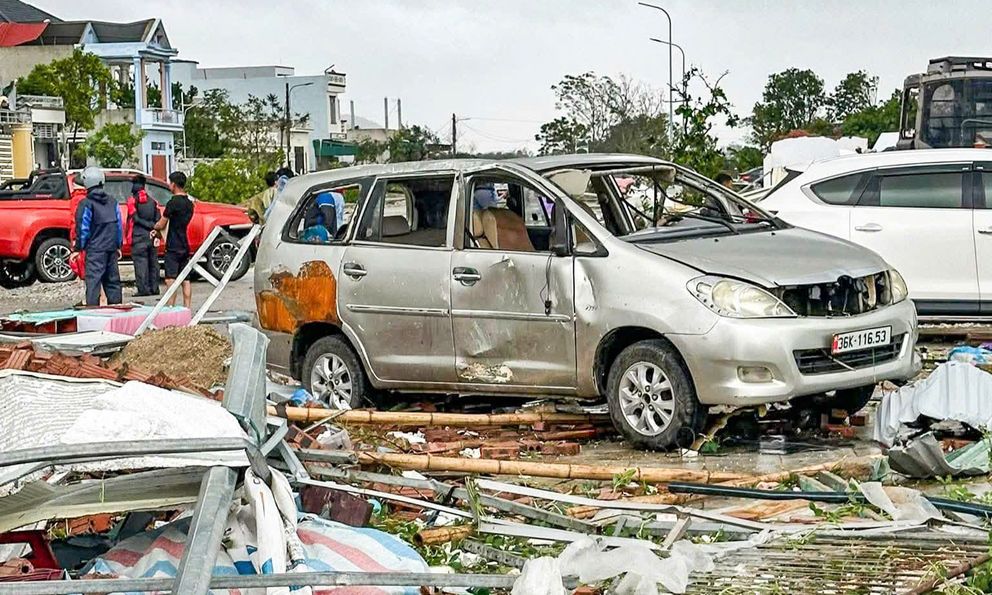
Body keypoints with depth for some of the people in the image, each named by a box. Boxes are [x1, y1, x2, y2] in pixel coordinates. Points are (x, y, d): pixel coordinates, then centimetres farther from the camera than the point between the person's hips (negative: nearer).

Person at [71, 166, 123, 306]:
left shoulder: (86, 204, -8)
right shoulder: (112, 202, 11)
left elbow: (83, 229, -9)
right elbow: (119, 225, 14)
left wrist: (78, 249, -3)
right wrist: (118, 246, 20)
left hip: (95, 249, -6)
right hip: (111, 248, 6)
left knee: (93, 281, -8)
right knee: (112, 281, 12)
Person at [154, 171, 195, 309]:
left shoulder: (173, 202, -13)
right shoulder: (189, 203, 12)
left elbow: (161, 224, -9)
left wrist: (156, 228, 13)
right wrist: (159, 229, 19)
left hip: (173, 247, -8)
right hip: (185, 246, 8)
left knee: (171, 279, -9)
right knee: (185, 280, 7)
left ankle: (170, 308, -14)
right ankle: (187, 309, 7)